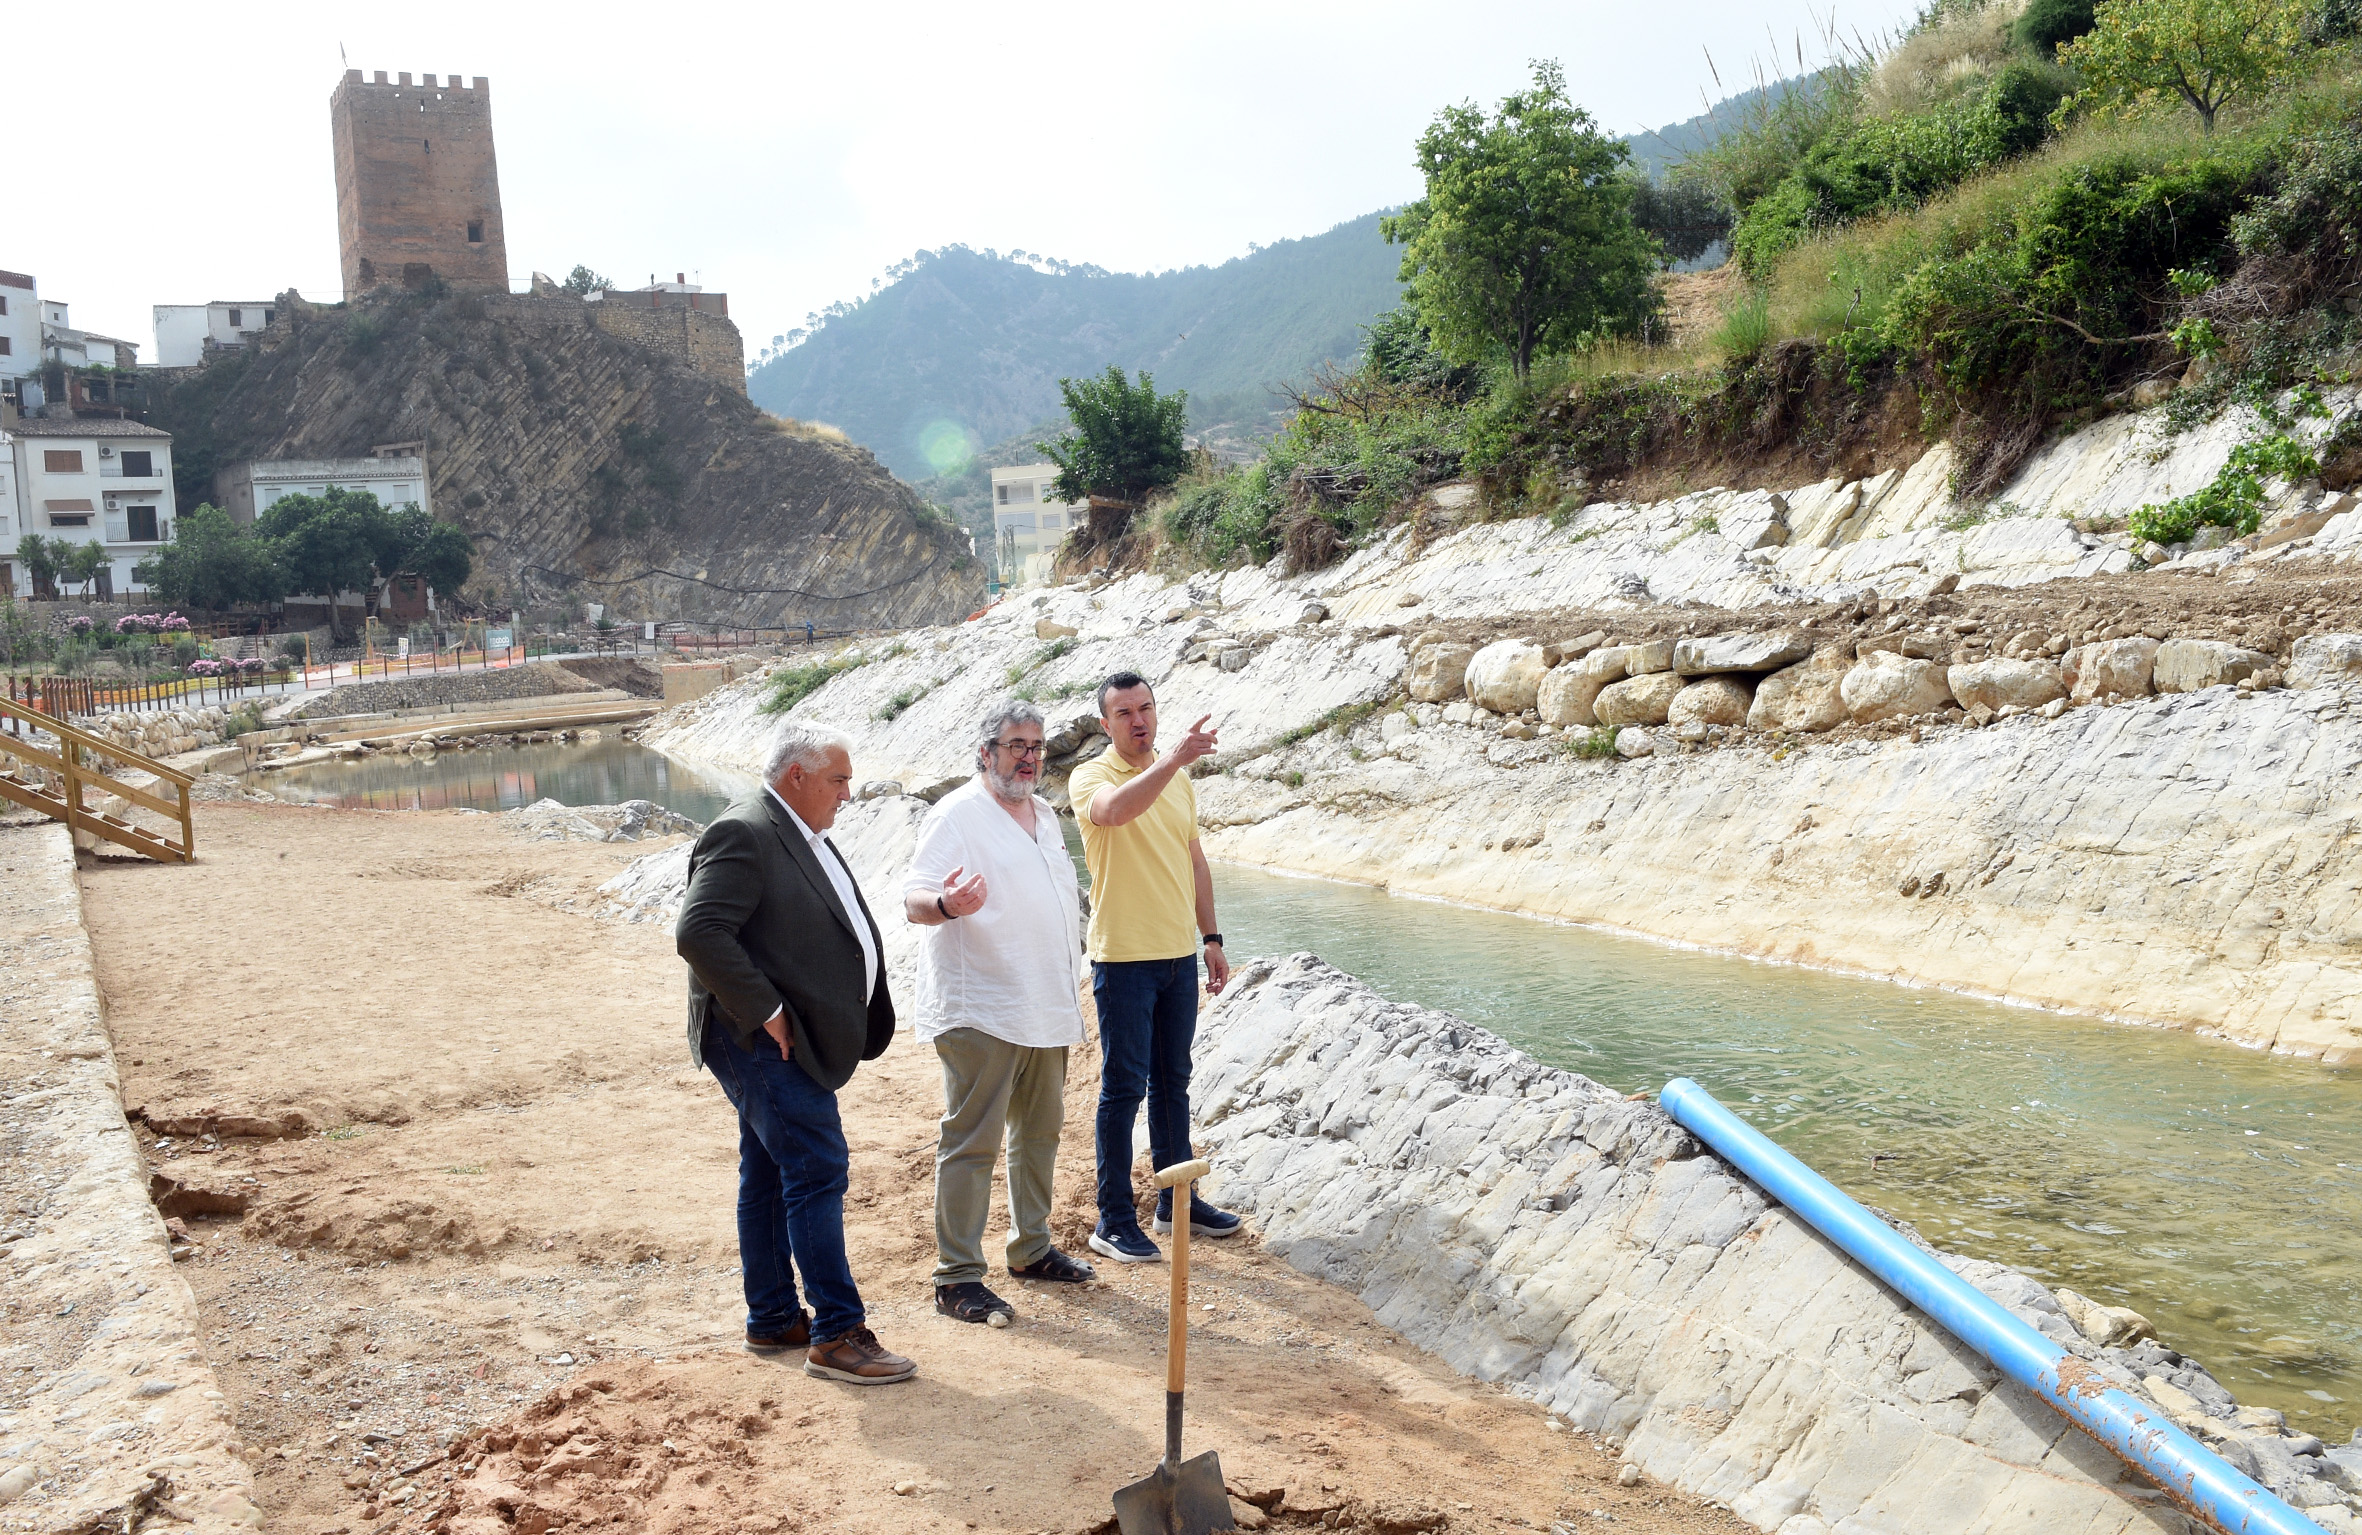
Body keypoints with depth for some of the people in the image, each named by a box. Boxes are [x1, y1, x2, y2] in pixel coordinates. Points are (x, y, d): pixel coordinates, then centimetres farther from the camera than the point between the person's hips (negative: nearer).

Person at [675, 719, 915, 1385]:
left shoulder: (805, 838, 16)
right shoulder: (742, 836, -16)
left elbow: (837, 929, 28)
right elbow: (699, 933, -27)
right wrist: (766, 1013, -22)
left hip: (790, 1047, 10)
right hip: (764, 1044, -10)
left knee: (769, 1178, 16)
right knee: (817, 1171, -9)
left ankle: (772, 1319, 26)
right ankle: (837, 1335, -4)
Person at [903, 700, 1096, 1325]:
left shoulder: (1044, 815, 16)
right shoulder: (957, 814, -9)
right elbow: (914, 898, -17)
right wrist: (947, 903, -40)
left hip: (1045, 1010, 8)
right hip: (980, 1010, -8)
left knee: (1039, 1132, 16)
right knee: (971, 1140, -6)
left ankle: (1031, 1249, 30)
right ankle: (956, 1278, 0)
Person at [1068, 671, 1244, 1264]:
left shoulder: (1179, 780, 12)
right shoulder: (1090, 777, -9)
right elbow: (1115, 810, -34)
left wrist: (1210, 937, 15)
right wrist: (1174, 757, -43)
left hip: (1180, 954, 6)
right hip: (1124, 958, -6)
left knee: (1173, 1082, 15)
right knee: (1124, 1087, -2)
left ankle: (1177, 1201, 26)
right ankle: (1114, 1220, 6)